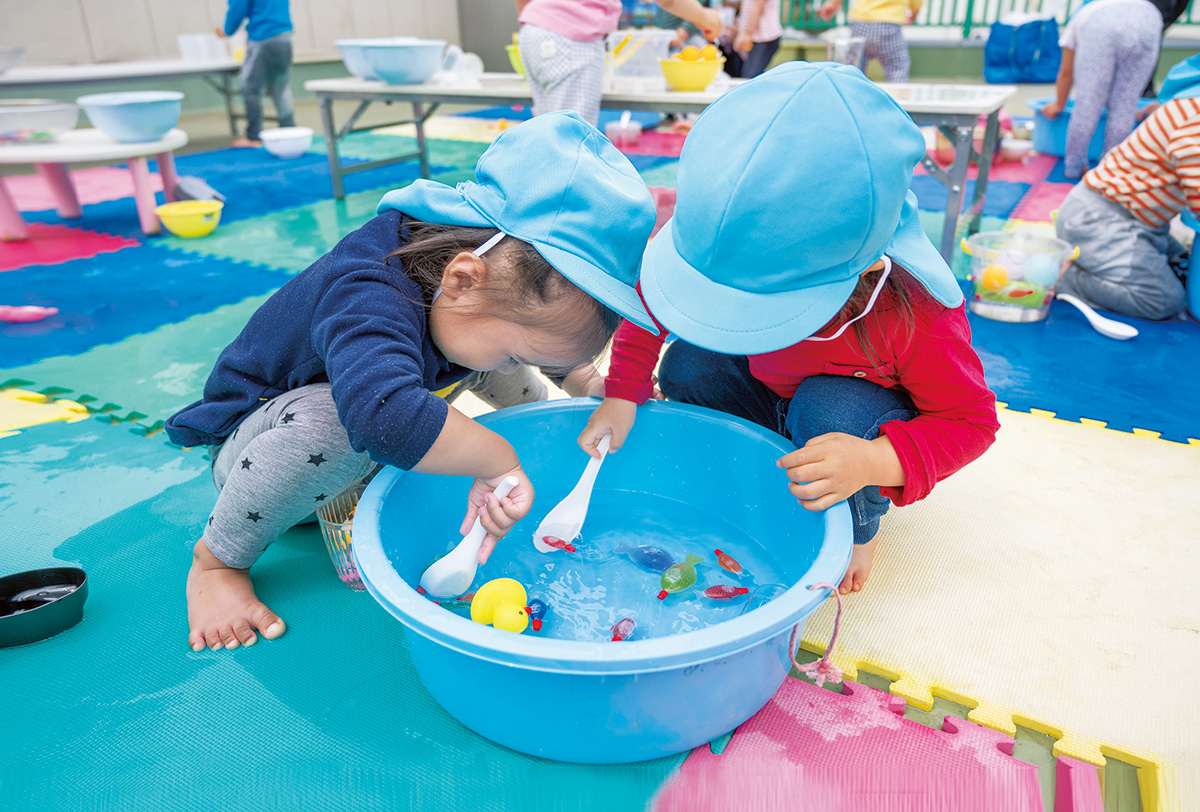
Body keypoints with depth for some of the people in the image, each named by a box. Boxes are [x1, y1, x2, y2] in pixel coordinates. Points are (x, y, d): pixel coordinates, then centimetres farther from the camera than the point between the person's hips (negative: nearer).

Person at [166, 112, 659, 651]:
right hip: (254, 440, -6)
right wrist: (498, 460, -49)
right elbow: (384, 417, -61)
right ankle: (215, 561, -14)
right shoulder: (369, 300, -41)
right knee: (328, 422, -42)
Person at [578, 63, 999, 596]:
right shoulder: (715, 245, -29)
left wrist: (876, 461, -42)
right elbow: (650, 292, -9)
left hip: (858, 411, -4)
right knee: (687, 367, -21)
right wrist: (622, 392, -18)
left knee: (829, 412, -37)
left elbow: (970, 419, -23)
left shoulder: (915, 312, -37)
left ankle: (857, 529, -4)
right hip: (769, 387, 4)